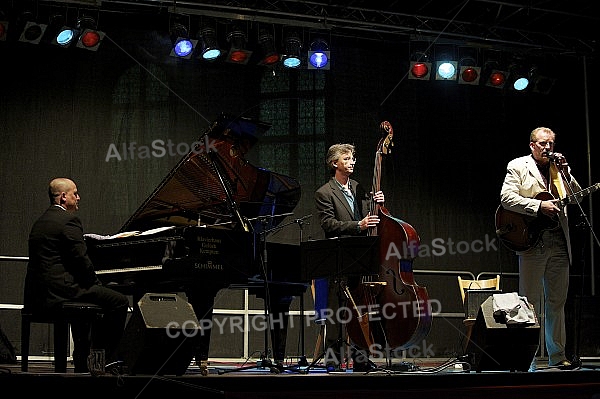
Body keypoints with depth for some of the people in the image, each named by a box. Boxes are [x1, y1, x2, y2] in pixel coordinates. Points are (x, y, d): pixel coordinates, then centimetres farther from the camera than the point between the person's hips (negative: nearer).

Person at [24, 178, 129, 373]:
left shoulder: (41, 221, 20)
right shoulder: (68, 220, -10)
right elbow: (81, 260, -15)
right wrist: (96, 284, 1)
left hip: (37, 296, 10)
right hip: (58, 293, -10)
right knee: (120, 302, -5)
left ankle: (82, 363, 33)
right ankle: (103, 362, -1)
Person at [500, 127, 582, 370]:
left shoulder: (559, 167, 17)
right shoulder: (518, 166, 3)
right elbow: (506, 198, -9)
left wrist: (565, 173, -2)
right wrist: (539, 206, -17)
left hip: (559, 243, 5)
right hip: (532, 241, -5)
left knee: (557, 302, 8)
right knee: (530, 302, -3)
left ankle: (557, 357, 15)